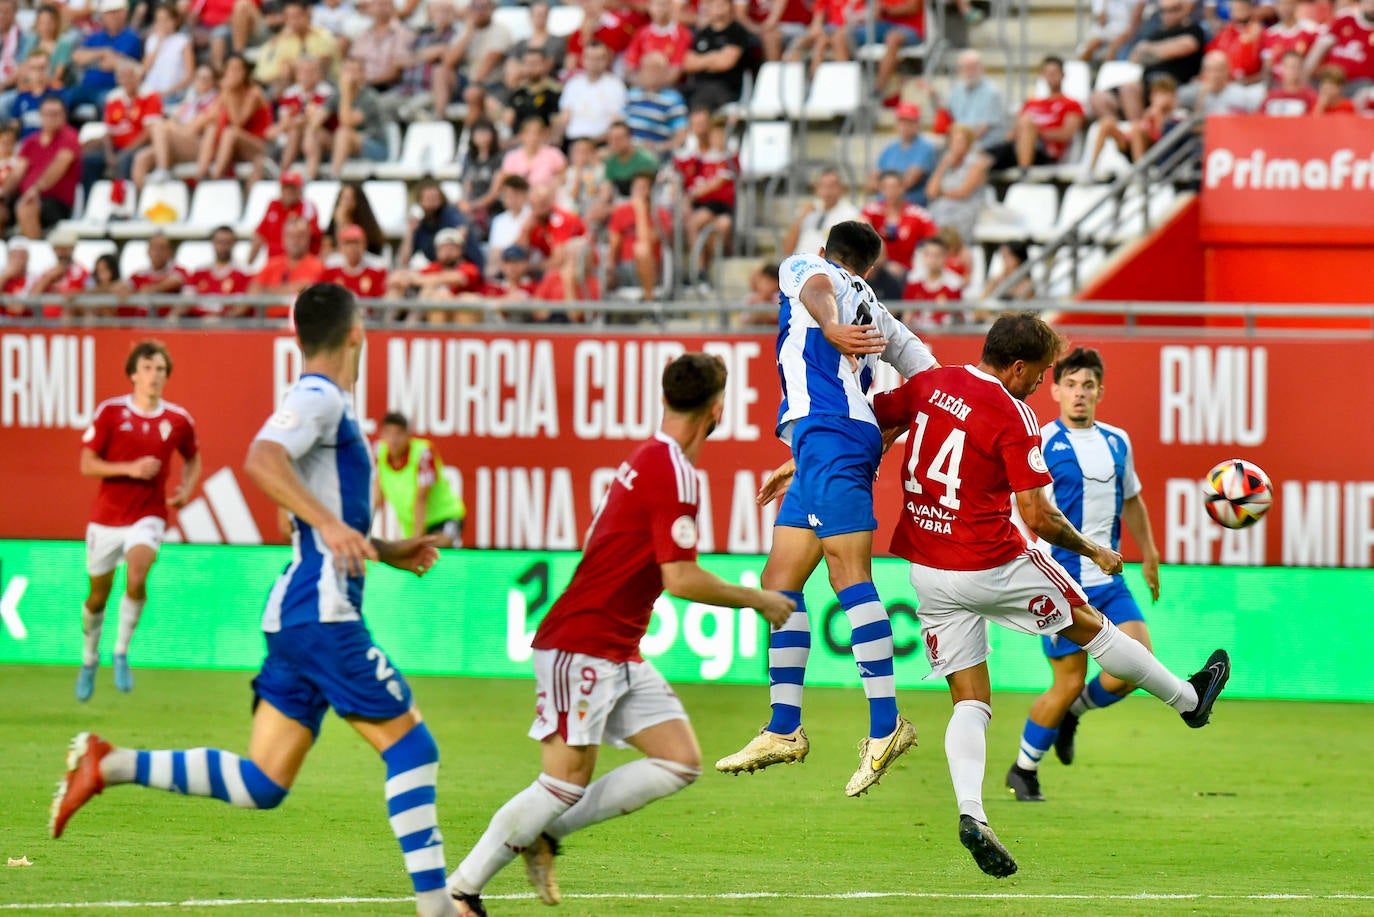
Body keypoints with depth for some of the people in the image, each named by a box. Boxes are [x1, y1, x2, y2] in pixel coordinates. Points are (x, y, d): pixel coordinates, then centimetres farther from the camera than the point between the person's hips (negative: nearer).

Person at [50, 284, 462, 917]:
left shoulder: (330, 404, 21)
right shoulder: (319, 397, -8)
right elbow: (262, 460, -28)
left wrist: (387, 552, 28)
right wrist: (331, 524, -35)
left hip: (298, 617, 9)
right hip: (322, 611, -9)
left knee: (260, 784, 5)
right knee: (409, 744, -6)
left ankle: (108, 766, 1)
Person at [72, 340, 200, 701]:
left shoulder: (178, 420, 0)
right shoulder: (110, 412, -6)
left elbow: (193, 459, 20)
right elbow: (87, 464, -6)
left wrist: (186, 489, 0)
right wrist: (129, 468, -19)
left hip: (148, 517, 0)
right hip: (106, 517, 0)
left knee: (136, 579, -27)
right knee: (98, 596, 10)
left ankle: (122, 652, -8)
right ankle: (90, 658, 37)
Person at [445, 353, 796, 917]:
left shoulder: (649, 460, 13)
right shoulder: (672, 473, -17)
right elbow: (681, 580, -21)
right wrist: (756, 600, -9)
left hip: (618, 654, 10)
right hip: (581, 649, -10)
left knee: (681, 762, 1)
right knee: (568, 780, -10)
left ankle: (545, 834, 6)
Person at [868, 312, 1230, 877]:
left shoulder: (929, 384, 2)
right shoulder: (1014, 417, -16)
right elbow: (1037, 517, -17)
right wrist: (1092, 550, 0)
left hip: (926, 570, 5)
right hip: (992, 565, -5)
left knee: (970, 702, 5)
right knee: (1089, 625, 18)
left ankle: (970, 813, -17)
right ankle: (1189, 699, 38)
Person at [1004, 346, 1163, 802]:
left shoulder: (1117, 442, 10)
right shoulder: (1041, 444, -8)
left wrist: (1149, 555, 27)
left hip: (1110, 583, 6)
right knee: (1069, 681, -5)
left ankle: (1072, 713, 20)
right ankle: (1024, 771, 18)